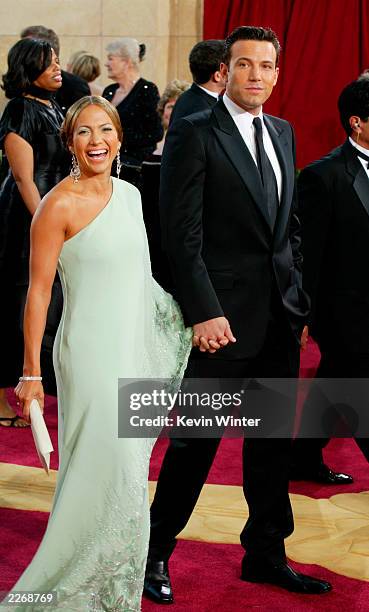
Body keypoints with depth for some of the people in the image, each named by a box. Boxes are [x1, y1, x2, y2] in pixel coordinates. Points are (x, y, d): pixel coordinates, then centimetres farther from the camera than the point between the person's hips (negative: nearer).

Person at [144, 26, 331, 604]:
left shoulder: (282, 132, 13)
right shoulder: (193, 133, -8)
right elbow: (182, 232, -13)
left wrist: (295, 292, 12)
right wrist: (203, 312, -18)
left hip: (281, 317, 7)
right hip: (223, 317, -6)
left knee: (272, 441, 13)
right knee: (196, 440, 2)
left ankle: (266, 554, 26)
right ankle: (155, 552, 18)